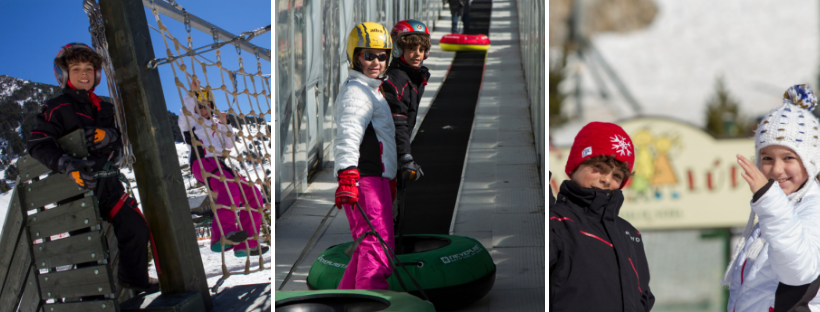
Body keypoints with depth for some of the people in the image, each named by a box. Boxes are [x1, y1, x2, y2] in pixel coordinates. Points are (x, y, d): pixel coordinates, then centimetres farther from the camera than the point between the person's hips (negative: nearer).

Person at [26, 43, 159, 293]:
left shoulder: (103, 108, 13)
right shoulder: (57, 108, -7)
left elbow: (121, 136, 5)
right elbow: (37, 144, -19)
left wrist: (107, 135, -21)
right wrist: (68, 165, -36)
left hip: (107, 183, 6)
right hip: (77, 188, -6)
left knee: (136, 227, 8)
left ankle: (133, 277, 28)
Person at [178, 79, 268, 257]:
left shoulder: (216, 124, 32)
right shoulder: (190, 122, 16)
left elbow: (229, 145, 23)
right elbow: (184, 117, -10)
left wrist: (225, 125, 11)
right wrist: (192, 93, -14)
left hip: (221, 167, 7)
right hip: (202, 164, -7)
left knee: (254, 195, -8)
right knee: (229, 187, -38)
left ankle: (245, 246, -10)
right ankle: (222, 236, -60)